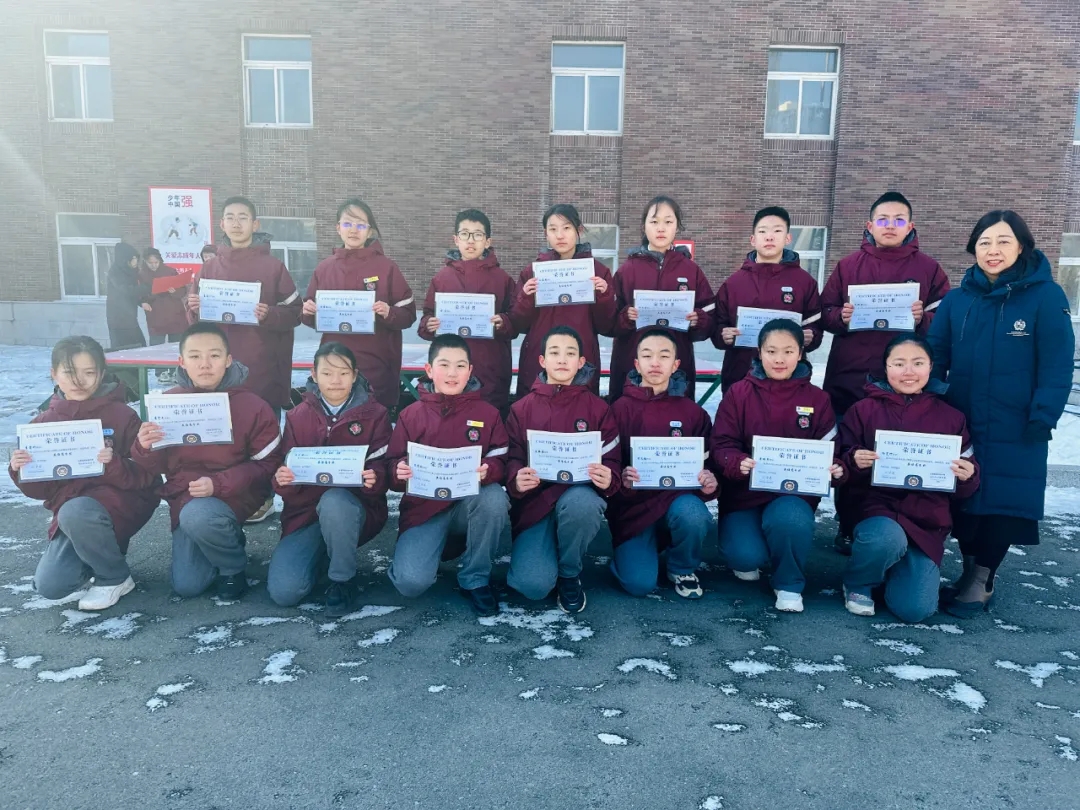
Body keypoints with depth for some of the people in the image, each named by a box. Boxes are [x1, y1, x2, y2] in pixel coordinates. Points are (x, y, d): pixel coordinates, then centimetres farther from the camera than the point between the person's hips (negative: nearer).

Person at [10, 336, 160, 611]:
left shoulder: (122, 416, -9)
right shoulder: (43, 423, 3)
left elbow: (146, 477, -11)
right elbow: (39, 489, 6)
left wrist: (114, 465, -30)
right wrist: (20, 471, -15)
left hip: (122, 503, -4)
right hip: (69, 509, 4)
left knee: (74, 513, -35)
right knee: (49, 586, -12)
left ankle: (115, 578, -9)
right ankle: (103, 551, 20)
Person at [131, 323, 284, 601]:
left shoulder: (253, 406, -12)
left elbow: (268, 464, -10)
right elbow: (156, 467, 4)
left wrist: (218, 484, -23)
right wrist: (145, 449, -20)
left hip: (234, 495, -3)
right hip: (185, 497, 4)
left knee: (197, 516, -35)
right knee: (186, 585, -5)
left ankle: (233, 567, -4)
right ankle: (228, 538, 26)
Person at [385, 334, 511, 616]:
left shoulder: (488, 412, 4)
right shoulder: (410, 415, 5)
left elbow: (502, 462, -2)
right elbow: (392, 465, 4)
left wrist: (488, 471, -25)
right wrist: (400, 472, -20)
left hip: (471, 504, 1)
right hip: (424, 508, -1)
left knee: (494, 497, -35)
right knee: (411, 582, -25)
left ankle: (476, 579, -11)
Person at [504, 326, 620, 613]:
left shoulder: (598, 408, 4)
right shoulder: (521, 409, 6)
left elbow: (612, 461, 2)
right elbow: (511, 460, 2)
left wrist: (608, 479, -22)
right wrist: (517, 481, -22)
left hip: (579, 497, 1)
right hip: (534, 504, 0)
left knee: (581, 502, -39)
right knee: (533, 585, -24)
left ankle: (569, 575, -8)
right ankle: (540, 550, 16)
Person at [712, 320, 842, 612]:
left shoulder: (817, 398, 2)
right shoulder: (739, 393, -2)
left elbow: (829, 450, 2)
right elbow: (721, 446, -6)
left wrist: (835, 470, -22)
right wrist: (739, 464, -28)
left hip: (794, 494, 1)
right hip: (744, 493, 0)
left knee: (791, 521, -34)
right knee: (746, 557, -23)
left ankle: (789, 584, -2)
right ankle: (749, 558, 20)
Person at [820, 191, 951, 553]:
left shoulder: (928, 268, 7)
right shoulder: (848, 265, 9)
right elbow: (825, 314, 7)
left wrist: (922, 318, -15)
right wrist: (842, 316, -14)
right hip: (849, 378, 1)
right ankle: (848, 527, 22)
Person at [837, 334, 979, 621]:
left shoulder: (951, 417, 8)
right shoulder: (864, 410, 1)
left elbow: (964, 489, 11)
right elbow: (840, 466, 1)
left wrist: (968, 476, -12)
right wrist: (855, 462, -21)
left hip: (928, 521, 2)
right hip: (878, 507, -2)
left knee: (915, 609, -13)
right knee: (887, 539, -38)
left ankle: (897, 570, 24)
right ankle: (858, 584, -2)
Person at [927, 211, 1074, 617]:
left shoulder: (1046, 297, -6)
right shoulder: (958, 299, 5)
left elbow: (1057, 366, -9)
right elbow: (935, 359, 4)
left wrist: (1042, 419, -14)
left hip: (1015, 431, -3)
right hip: (960, 424, 4)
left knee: (1003, 502, 2)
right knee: (962, 499, 10)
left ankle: (980, 580, 18)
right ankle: (972, 571, 27)